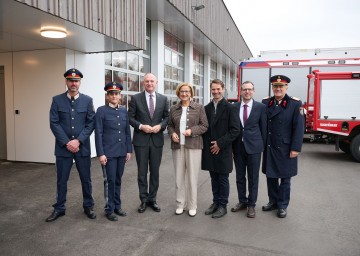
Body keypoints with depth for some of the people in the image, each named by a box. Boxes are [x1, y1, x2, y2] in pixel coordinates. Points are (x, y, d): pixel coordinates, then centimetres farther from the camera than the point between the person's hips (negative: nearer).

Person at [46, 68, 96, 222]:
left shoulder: (87, 100, 3)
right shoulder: (57, 100, 2)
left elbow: (91, 123, -2)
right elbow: (54, 123, -4)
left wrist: (78, 141, -12)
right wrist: (66, 142, -12)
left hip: (82, 147, 0)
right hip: (63, 147, 0)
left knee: (86, 179, 9)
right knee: (61, 180, 10)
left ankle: (88, 206, 26)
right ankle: (59, 208, 27)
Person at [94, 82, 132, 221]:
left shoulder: (124, 110, 8)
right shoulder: (101, 111, -5)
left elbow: (127, 132, 11)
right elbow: (98, 134, -9)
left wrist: (129, 150, 7)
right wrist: (101, 154, -13)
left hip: (122, 152, 5)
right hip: (108, 152, -4)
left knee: (118, 180, 13)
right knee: (110, 181, 2)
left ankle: (117, 206, 27)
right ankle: (109, 209, 16)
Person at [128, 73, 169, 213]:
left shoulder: (163, 99, 6)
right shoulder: (136, 98, 0)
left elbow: (167, 117, 7)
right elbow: (130, 117, -1)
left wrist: (160, 126, -11)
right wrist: (141, 126, -15)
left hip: (157, 139, 2)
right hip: (141, 140, -2)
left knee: (155, 171, 10)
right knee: (142, 172, 7)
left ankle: (152, 199, 25)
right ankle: (144, 200, 21)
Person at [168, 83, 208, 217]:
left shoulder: (199, 107, 1)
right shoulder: (173, 109, 10)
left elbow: (204, 125, -1)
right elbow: (170, 125, 15)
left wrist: (192, 130, -15)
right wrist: (172, 133, -6)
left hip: (193, 145, -3)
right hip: (177, 146, 3)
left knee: (192, 176, 3)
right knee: (179, 176, 8)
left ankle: (192, 205, 17)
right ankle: (180, 204, 21)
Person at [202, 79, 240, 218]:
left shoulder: (230, 108, -7)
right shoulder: (207, 108, 9)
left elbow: (235, 130, -11)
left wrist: (220, 143, -14)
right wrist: (207, 144, 3)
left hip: (223, 150, -4)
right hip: (210, 150, 4)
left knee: (223, 179, 6)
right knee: (214, 178, 14)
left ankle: (222, 206, 20)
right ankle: (215, 202, 28)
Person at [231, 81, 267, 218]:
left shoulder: (261, 107, -3)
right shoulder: (234, 107, 4)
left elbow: (263, 127, 0)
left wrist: (263, 146, 0)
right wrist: (232, 145, 5)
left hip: (254, 147, -2)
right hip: (238, 147, 3)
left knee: (253, 177, 7)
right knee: (240, 176, 13)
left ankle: (251, 204, 22)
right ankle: (242, 201, 30)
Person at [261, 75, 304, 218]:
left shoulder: (295, 104, -7)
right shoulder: (265, 102, 3)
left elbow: (299, 127, -10)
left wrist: (295, 148, -13)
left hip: (285, 149, -3)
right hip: (269, 148, 3)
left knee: (285, 178, 9)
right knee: (270, 176, 13)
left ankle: (282, 205, 24)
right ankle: (273, 201, 31)